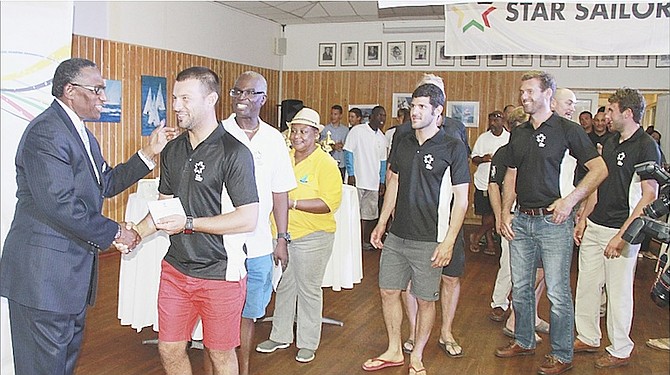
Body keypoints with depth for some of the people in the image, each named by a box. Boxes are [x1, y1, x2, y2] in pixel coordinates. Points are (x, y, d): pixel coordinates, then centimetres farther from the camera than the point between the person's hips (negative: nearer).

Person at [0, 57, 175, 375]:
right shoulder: (46, 132, -18)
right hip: (44, 273, -10)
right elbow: (60, 204, -26)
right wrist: (114, 233, -17)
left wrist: (149, 154, 7)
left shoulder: (80, 132, 14)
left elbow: (107, 183, 15)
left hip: (73, 270, 10)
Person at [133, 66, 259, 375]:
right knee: (169, 350, 15)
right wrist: (137, 233, -1)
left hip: (220, 273, -6)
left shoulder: (234, 152, -15)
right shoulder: (172, 150, 7)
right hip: (175, 268, 6)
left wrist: (188, 223, -22)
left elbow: (248, 219, -19)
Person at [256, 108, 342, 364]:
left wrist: (293, 203, -24)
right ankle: (280, 336, 33)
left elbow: (331, 202, -19)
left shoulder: (325, 164, -11)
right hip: (282, 234, 6)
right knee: (284, 286, 17)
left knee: (308, 289, 7)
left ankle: (308, 343, 22)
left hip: (312, 237, -5)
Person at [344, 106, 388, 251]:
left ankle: (365, 241, 20)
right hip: (356, 180, -5)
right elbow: (348, 152, -7)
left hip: (373, 183, 5)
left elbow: (383, 161, 17)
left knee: (369, 213, 9)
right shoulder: (357, 131, -5)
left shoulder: (382, 138, 12)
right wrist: (351, 174, -12)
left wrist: (382, 182, 13)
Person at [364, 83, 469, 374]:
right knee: (388, 291, 11)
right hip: (396, 235, 5)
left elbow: (461, 198, -9)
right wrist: (381, 223, 16)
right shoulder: (402, 142, 7)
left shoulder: (453, 148, -9)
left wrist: (448, 241, -14)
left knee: (425, 299, 6)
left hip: (429, 240, -5)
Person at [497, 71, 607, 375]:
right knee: (520, 288, 14)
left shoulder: (568, 130, -5)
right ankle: (524, 342, 31)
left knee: (557, 292, 0)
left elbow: (599, 170, -6)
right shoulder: (519, 134, 13)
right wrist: (505, 213, 6)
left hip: (553, 221, -6)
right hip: (521, 221, 6)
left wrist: (570, 200, -15)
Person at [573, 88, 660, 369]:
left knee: (619, 292, 4)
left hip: (621, 231, -7)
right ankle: (588, 339, 29)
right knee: (586, 286, 13)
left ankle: (620, 351, 20)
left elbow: (649, 196, -17)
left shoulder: (646, 147, -13)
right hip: (594, 227, 8)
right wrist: (583, 218, 12)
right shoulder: (610, 143, 11)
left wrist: (622, 235, -20)